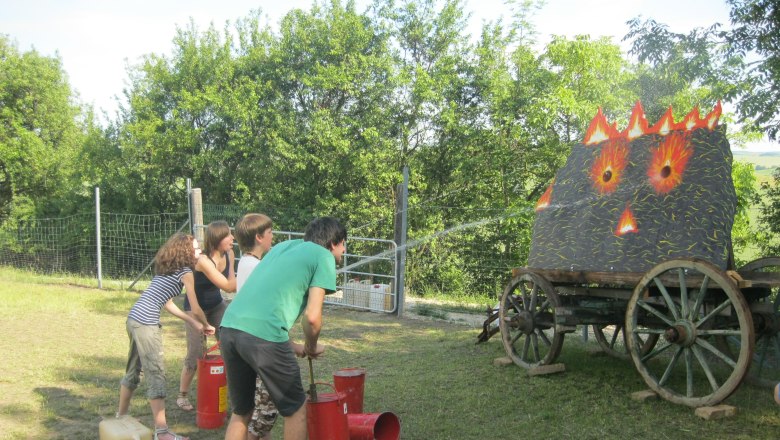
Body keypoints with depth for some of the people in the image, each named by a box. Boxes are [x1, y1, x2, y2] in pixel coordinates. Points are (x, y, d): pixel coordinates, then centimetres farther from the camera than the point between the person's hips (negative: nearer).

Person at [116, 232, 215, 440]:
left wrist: (194, 323, 19)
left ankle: (121, 416, 37)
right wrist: (205, 325, 12)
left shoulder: (167, 268, 19)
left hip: (134, 318, 9)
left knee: (133, 370, 22)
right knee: (156, 375, -7)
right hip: (146, 323, -9)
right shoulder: (185, 272, -5)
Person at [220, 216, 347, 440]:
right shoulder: (324, 256, 6)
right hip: (262, 336, -7)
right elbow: (312, 316, -4)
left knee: (240, 412, 23)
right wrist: (312, 347, 16)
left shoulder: (283, 246, 27)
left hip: (229, 328, 7)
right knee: (295, 409, 14)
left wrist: (289, 345, 29)